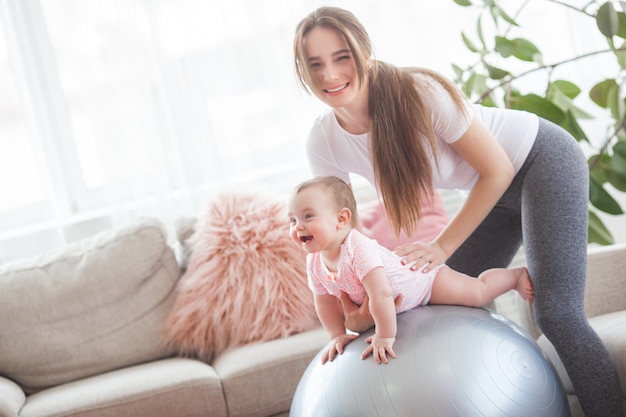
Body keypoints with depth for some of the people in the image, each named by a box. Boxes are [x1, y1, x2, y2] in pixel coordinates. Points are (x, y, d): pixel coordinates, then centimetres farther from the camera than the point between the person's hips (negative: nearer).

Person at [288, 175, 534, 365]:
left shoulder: (359, 249, -43)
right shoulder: (315, 262, -16)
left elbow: (381, 295, -46)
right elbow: (325, 302, -1)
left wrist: (385, 336, -40)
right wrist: (338, 335, -8)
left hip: (424, 278, -8)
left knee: (479, 293, -5)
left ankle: (517, 275, 27)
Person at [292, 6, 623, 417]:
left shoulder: (421, 92, -32)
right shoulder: (324, 143, -14)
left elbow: (498, 170, -21)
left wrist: (442, 247, -20)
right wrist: (352, 310, -19)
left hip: (544, 162, -6)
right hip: (494, 190, 7)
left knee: (555, 313, -17)